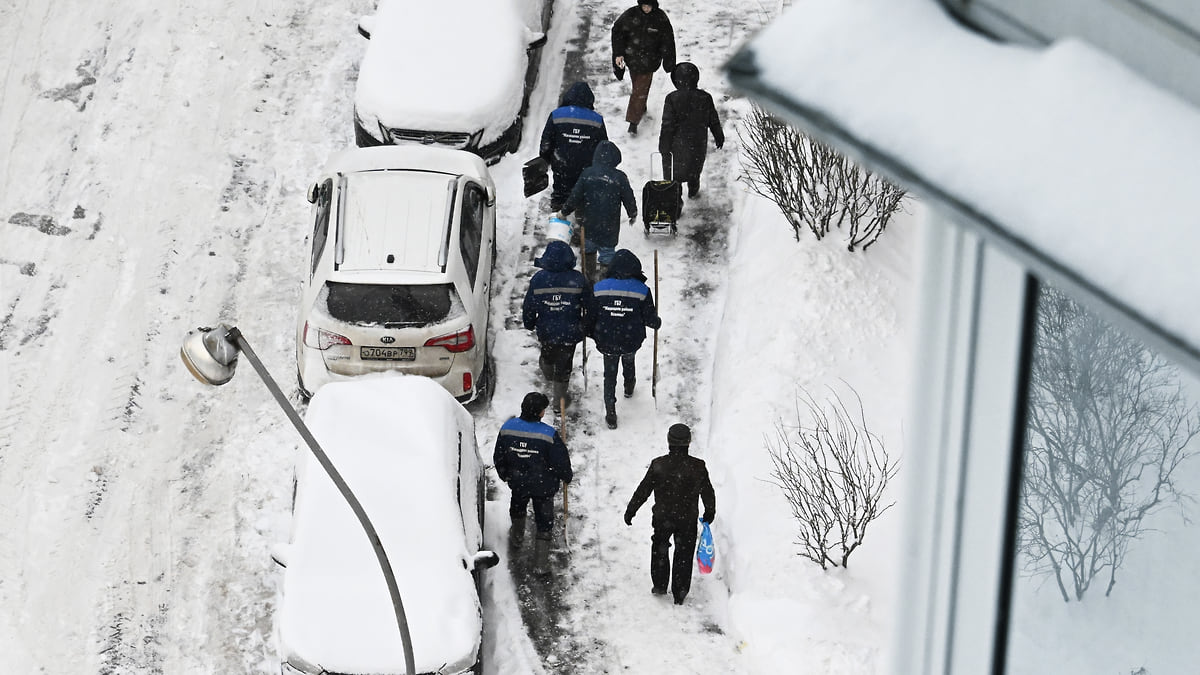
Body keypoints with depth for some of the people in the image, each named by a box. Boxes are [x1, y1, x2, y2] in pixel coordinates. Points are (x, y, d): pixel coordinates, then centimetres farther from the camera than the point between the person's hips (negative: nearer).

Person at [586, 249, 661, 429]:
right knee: (629, 360, 34)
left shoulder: (599, 288, -11)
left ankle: (610, 415, 14)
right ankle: (629, 387, 60)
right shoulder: (642, 291, -15)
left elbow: (591, 316, -2)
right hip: (632, 342, 1)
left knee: (609, 375, 15)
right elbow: (649, 318, -7)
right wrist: (657, 323, 17)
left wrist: (591, 333, 17)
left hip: (607, 342, -1)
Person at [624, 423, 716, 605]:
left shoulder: (658, 465, -18)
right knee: (683, 555, 15)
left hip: (662, 518, 0)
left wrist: (630, 510, 6)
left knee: (659, 549, 25)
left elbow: (643, 490, -8)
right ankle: (679, 595, 23)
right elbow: (707, 493, -1)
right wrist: (710, 513, 18)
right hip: (687, 520, 0)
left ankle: (660, 585, 31)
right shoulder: (697, 467, -15)